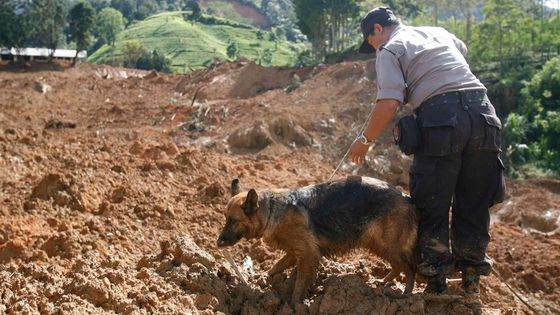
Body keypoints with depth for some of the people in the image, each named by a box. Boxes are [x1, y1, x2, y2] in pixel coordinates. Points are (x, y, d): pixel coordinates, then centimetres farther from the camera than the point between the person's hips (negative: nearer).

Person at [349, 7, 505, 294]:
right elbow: (463, 50, 51)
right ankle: (472, 273, 22)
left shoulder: (390, 50, 7)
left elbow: (389, 104, -8)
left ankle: (436, 278, 9)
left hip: (441, 118, -6)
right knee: (474, 203, 14)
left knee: (432, 205, 5)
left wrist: (365, 141, 4)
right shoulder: (439, 32, 26)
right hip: (483, 111, 6)